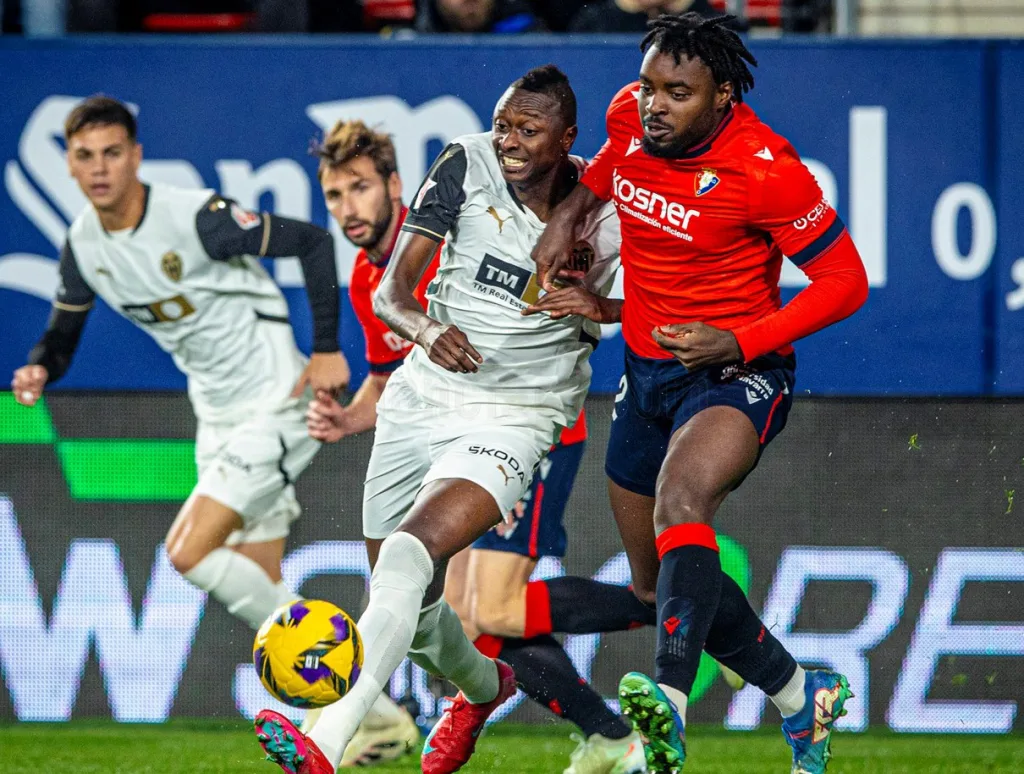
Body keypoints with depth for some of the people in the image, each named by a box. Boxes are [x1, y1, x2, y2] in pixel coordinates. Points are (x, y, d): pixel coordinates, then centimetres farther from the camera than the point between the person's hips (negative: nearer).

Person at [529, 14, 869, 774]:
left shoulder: (764, 169, -22)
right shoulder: (631, 115, -5)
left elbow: (845, 281, -16)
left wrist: (739, 343, -25)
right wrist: (573, 207, 5)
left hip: (734, 375, -8)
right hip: (646, 371, 8)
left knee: (680, 503, -38)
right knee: (658, 583, 15)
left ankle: (671, 706, -56)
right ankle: (803, 697, 35)